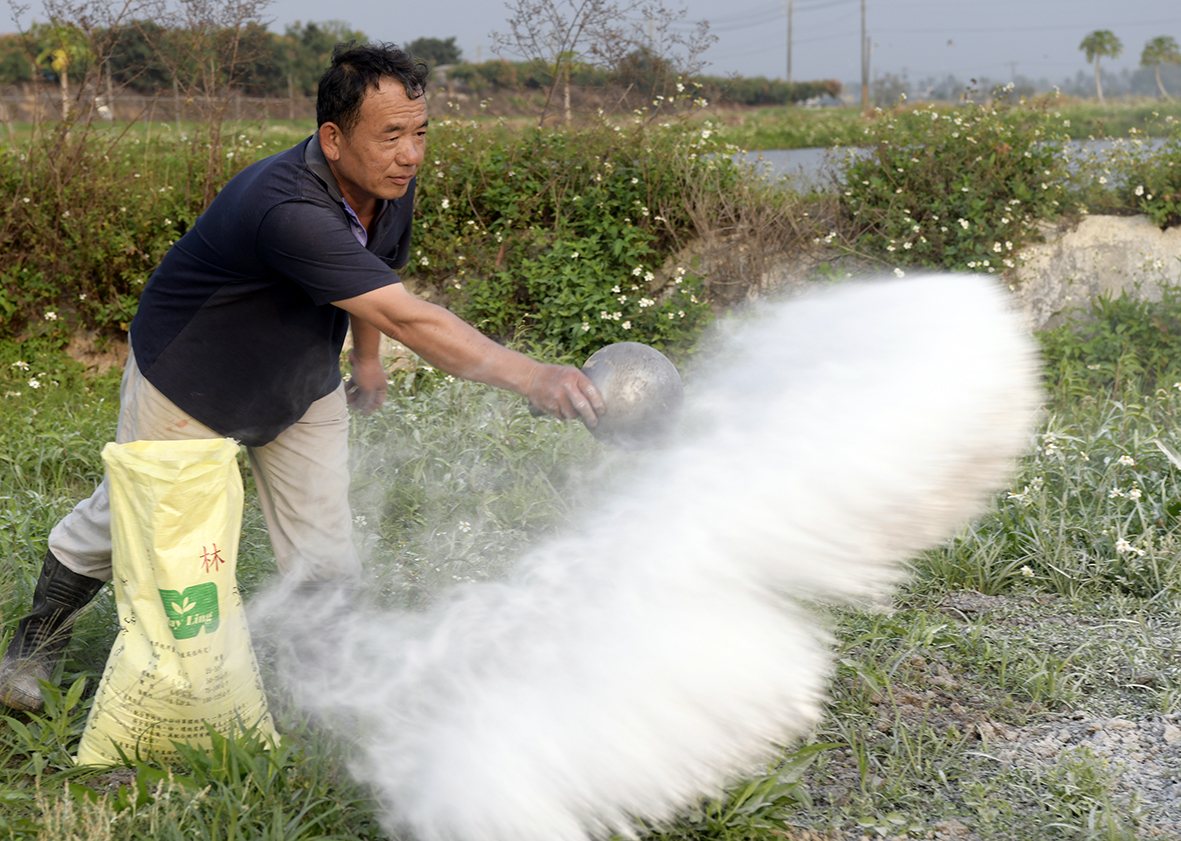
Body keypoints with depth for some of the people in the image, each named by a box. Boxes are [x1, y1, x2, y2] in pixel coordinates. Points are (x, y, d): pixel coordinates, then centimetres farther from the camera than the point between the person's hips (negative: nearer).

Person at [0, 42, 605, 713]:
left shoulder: (391, 188, -16)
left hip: (303, 385, 6)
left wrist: (366, 357, 17)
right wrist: (533, 378, -56)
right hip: (189, 380, -6)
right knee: (125, 518, 14)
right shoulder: (288, 209, -43)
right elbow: (406, 319, -51)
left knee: (327, 558, -1)